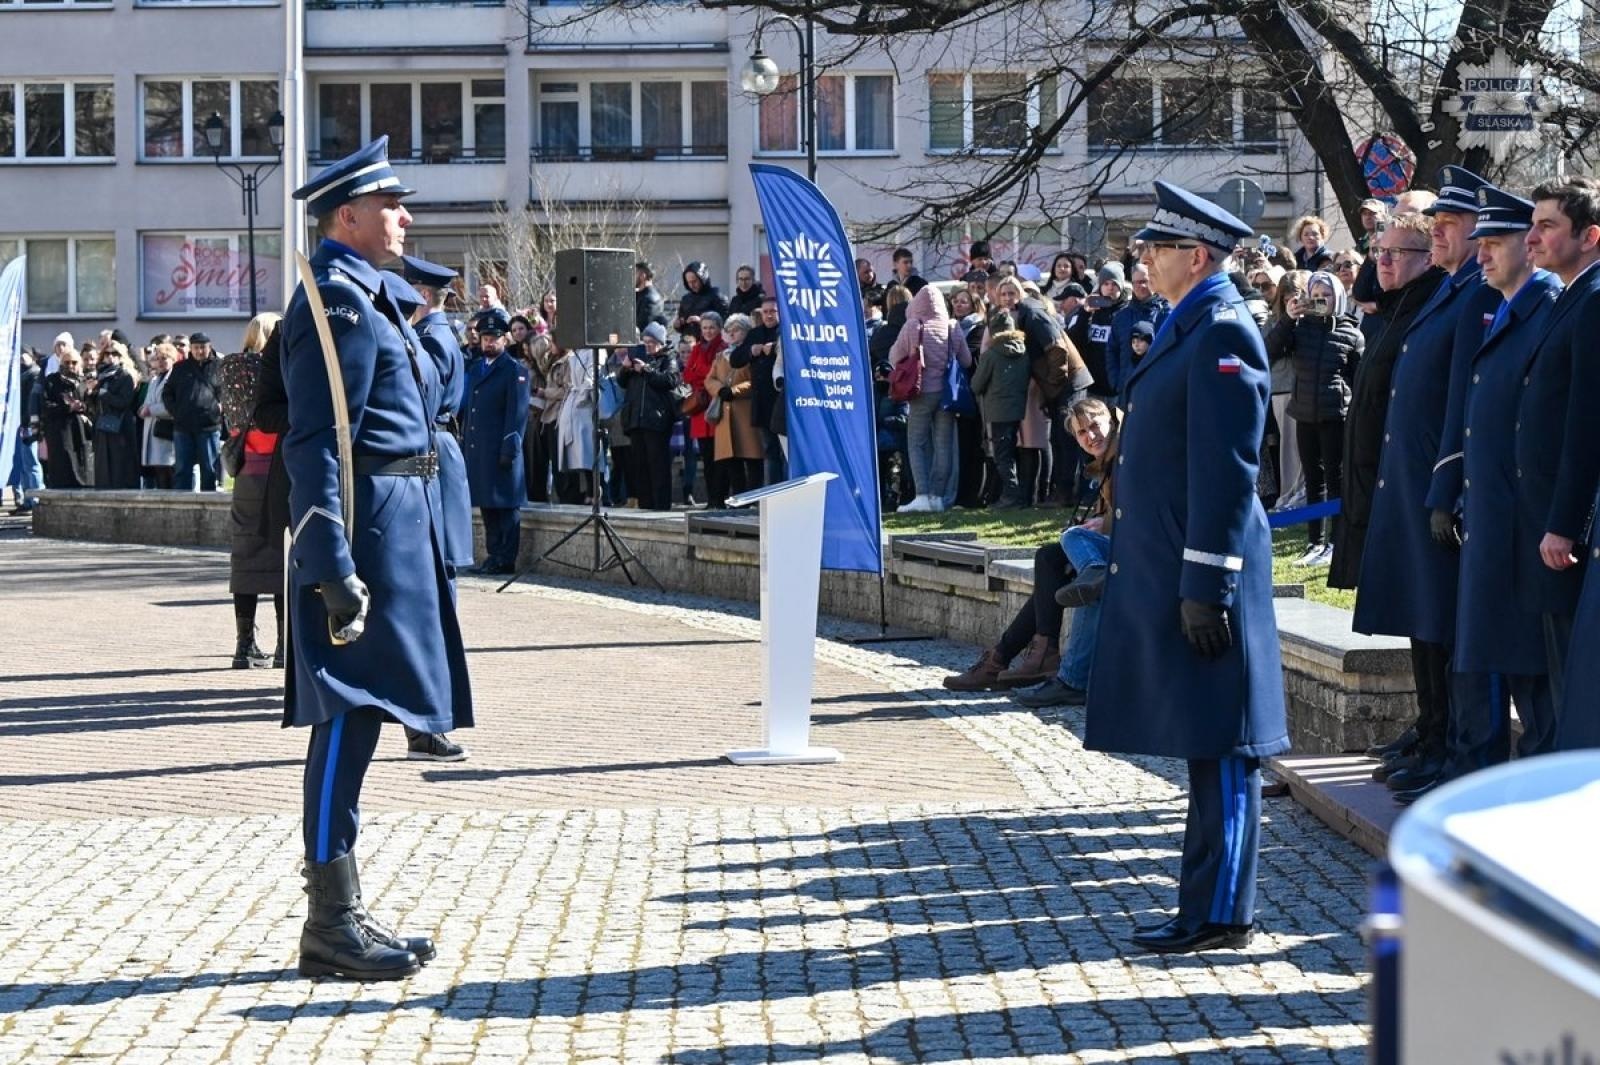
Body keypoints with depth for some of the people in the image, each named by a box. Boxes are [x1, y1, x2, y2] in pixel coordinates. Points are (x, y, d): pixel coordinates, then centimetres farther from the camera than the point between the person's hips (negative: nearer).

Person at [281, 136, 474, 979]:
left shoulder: (364, 294, 19)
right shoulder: (337, 299, -13)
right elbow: (317, 443, -20)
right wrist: (336, 569, -24)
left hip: (397, 519, 10)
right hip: (370, 523, -10)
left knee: (352, 719, 12)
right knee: (350, 713, -8)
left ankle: (341, 912, 18)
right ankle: (332, 924, -4)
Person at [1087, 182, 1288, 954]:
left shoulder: (1221, 333, -14)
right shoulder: (1185, 326, 16)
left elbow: (1226, 471, -19)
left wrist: (1205, 587, -21)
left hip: (1199, 571, -10)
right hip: (1159, 567, 10)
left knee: (1217, 746, -4)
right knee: (1203, 745, 14)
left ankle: (1221, 913, 2)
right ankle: (1208, 899, 20)